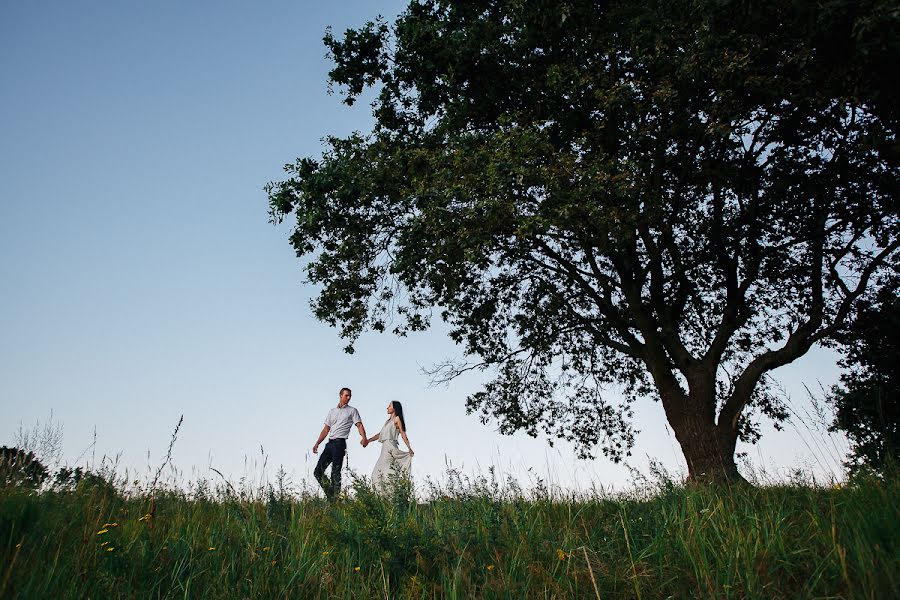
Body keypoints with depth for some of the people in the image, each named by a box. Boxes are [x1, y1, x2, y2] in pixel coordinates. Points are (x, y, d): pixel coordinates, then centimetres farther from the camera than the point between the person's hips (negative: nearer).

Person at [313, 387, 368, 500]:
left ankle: (335, 498, -5)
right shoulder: (332, 411, 21)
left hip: (340, 443, -6)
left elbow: (359, 425, -5)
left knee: (335, 472, -10)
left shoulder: (352, 411, 7)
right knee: (318, 471, 1)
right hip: (329, 443, 6)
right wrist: (317, 443, 11)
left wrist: (364, 438, -24)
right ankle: (330, 495, 10)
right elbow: (326, 429, 21)